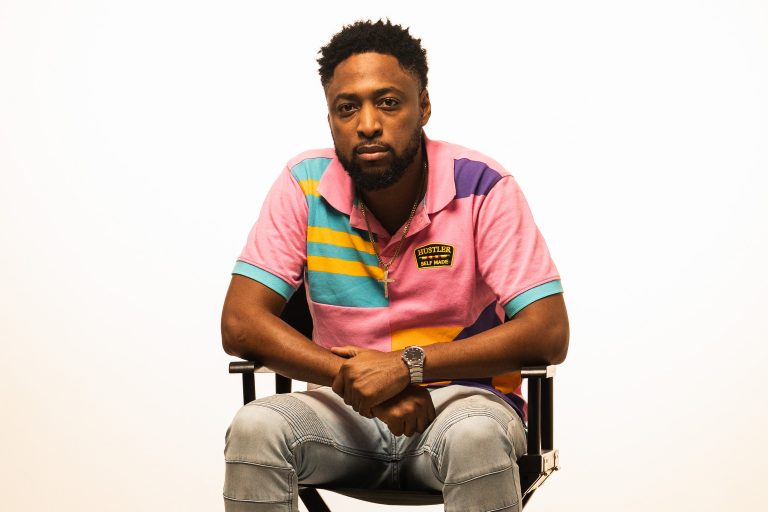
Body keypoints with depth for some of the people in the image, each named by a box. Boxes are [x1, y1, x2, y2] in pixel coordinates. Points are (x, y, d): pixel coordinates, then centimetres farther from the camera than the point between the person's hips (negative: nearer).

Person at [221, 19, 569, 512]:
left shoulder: (482, 188, -12)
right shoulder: (305, 185, -5)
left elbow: (549, 333, -17)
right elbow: (241, 323, -8)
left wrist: (408, 365, -26)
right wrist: (361, 382, -20)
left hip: (462, 400, -2)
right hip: (348, 409, 3)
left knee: (477, 436, -36)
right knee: (255, 428, -27)